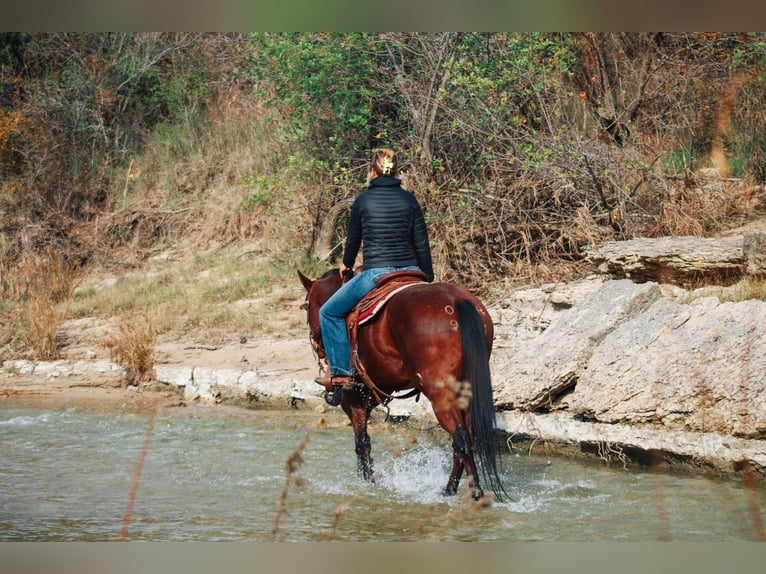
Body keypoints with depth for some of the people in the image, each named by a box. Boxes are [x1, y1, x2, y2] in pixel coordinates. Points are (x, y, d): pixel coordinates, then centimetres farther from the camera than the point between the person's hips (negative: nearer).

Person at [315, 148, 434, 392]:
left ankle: (342, 373, 7)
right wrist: (428, 280, 13)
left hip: (376, 273, -3)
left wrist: (347, 264, 34)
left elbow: (353, 238, 13)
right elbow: (422, 243, 6)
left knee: (330, 313, 13)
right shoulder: (409, 200, 6)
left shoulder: (363, 200, 1)